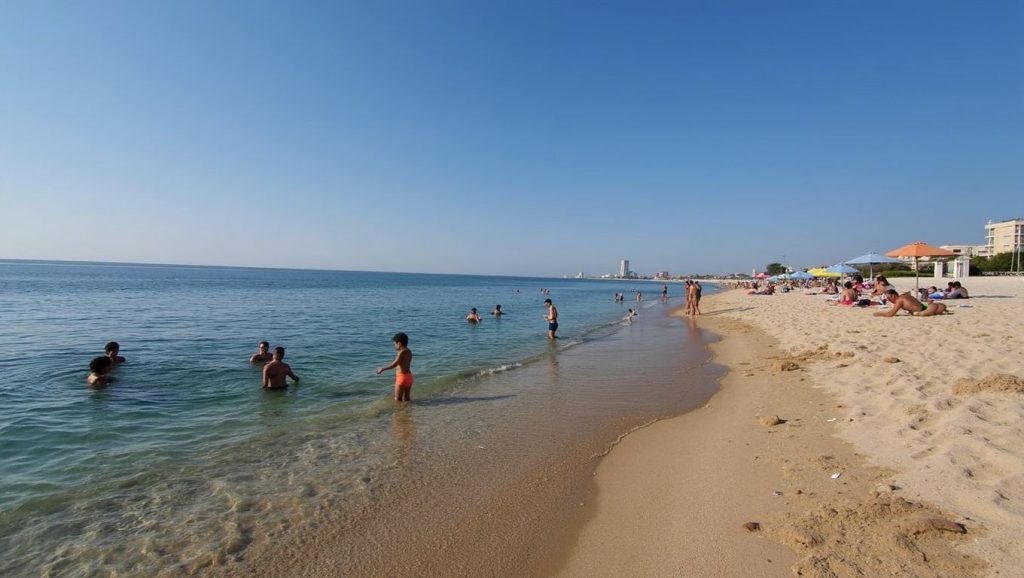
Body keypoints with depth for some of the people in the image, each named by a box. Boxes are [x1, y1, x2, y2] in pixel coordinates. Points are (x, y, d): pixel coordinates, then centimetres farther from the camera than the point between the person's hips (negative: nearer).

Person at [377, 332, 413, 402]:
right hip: (409, 376, 8)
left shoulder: (401, 352, -16)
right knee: (406, 398, 15)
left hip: (402, 377, -8)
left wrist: (382, 369, -21)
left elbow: (394, 364, -27)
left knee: (397, 399, 2)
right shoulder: (409, 351, 8)